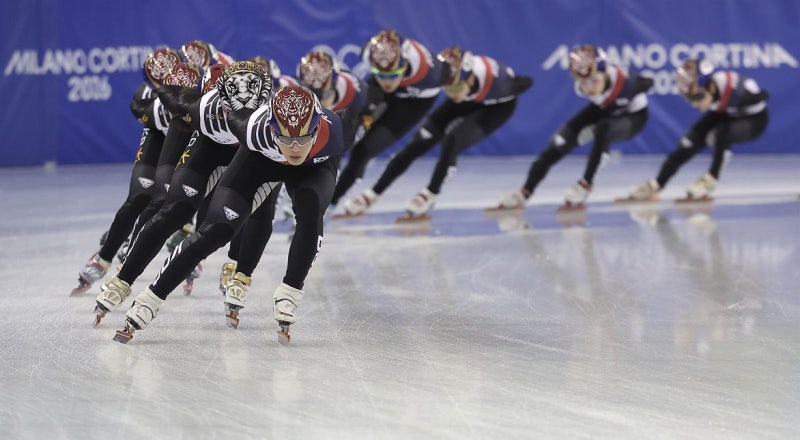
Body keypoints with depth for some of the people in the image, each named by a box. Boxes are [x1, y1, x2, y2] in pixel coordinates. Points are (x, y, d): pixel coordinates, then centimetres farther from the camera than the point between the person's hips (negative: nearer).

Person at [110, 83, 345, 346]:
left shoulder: (332, 129, -41)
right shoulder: (257, 130, -42)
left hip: (315, 166, 1)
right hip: (261, 158, -1)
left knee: (309, 213, -31)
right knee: (215, 230, -11)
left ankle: (289, 294, -11)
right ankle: (148, 303, -3)